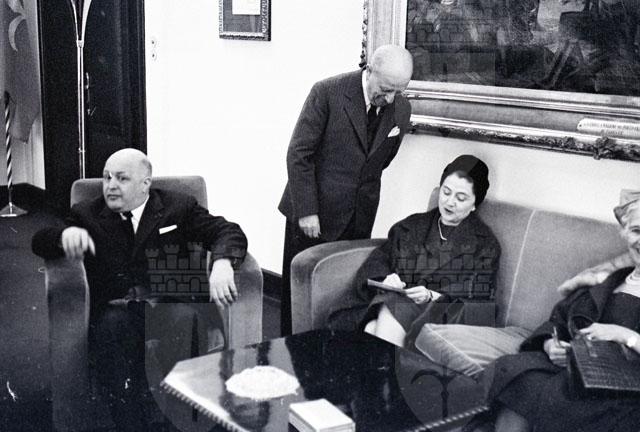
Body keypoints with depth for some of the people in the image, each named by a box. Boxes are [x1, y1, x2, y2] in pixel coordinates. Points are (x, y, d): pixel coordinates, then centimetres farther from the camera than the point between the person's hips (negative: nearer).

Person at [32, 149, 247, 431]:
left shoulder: (179, 207, 10)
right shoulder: (87, 214, 15)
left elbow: (229, 232, 3)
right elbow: (39, 243, 7)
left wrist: (222, 262, -21)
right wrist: (66, 234, -18)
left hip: (169, 307, -1)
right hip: (116, 311, 1)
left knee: (184, 318, -35)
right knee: (111, 325, -33)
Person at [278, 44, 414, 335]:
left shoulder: (401, 110, 1)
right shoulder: (328, 93, -14)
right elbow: (298, 155, -13)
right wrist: (306, 211, -15)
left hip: (358, 220, 4)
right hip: (313, 213, -3)